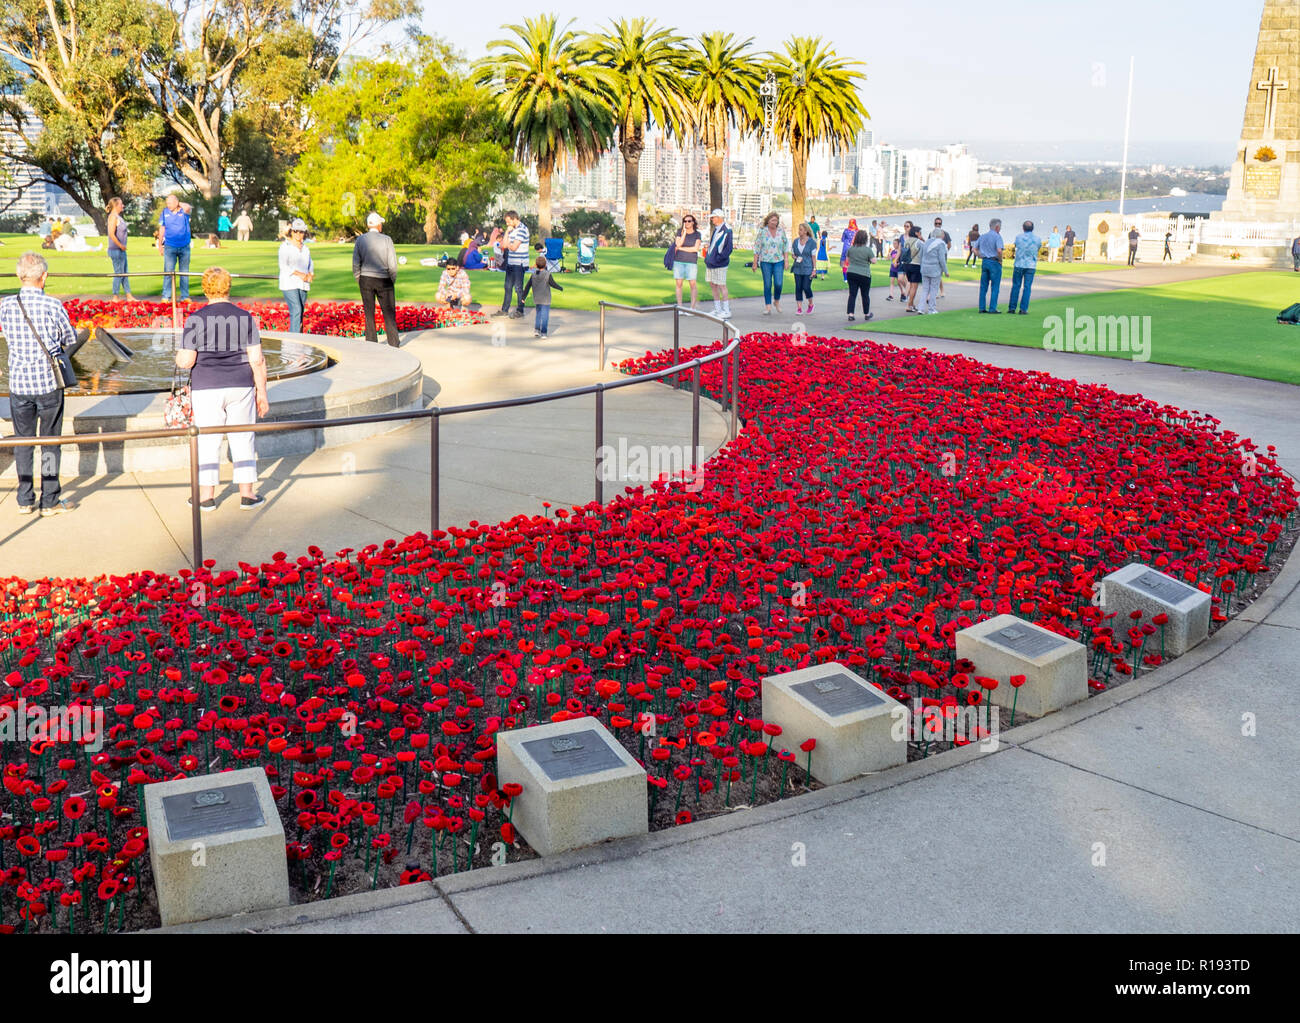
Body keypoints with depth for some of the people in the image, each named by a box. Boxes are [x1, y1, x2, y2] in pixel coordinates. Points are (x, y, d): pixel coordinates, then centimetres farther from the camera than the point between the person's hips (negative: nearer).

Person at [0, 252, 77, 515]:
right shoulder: (53, 305, -12)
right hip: (48, 381, -3)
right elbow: (70, 340, -2)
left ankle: (25, 501, 17)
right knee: (50, 442, 6)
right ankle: (50, 501, 11)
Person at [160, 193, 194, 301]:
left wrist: (179, 204, -8)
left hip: (184, 247, 0)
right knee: (168, 272, -4)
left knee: (184, 273, 7)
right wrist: (160, 245, 9)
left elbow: (188, 207, -28)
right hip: (170, 247, 0)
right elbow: (162, 229, 11)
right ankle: (165, 297, -2)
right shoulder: (165, 212, 4)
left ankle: (185, 296, 13)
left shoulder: (184, 211, -2)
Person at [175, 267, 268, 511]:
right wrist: (262, 393, 4)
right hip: (240, 387, 1)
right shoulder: (245, 318, -2)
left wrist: (179, 356, 14)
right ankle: (247, 495, 12)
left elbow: (185, 361, -10)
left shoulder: (195, 319, -7)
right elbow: (257, 360, -3)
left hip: (206, 388, -1)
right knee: (243, 439, 9)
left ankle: (207, 496, 14)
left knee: (208, 441, 7)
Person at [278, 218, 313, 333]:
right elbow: (283, 266, -10)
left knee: (301, 312, 4)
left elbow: (310, 265, 21)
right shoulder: (285, 246, -3)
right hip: (289, 283, -6)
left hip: (303, 285, 6)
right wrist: (300, 274, -17)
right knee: (296, 311, -17)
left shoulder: (305, 248, 16)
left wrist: (310, 274, -2)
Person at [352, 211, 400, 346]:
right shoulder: (386, 240, -6)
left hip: (365, 279, 2)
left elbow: (355, 264, 2)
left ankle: (371, 343, 10)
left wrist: (359, 281, 12)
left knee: (369, 313, 7)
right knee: (389, 312, 6)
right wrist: (393, 280, 6)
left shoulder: (360, 240, 1)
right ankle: (393, 342, 7)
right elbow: (392, 264, -7)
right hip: (383, 279, -2)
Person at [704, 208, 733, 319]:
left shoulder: (727, 230, -13)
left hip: (719, 264, -9)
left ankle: (727, 311, -1)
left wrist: (718, 259, -19)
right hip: (710, 263, 9)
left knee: (721, 286, -7)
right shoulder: (715, 229, 15)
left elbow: (729, 247, -18)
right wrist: (707, 256, 15)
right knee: (712, 285, 12)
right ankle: (717, 310, 20)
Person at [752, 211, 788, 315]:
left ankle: (777, 301, 18)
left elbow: (786, 245, 12)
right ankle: (768, 307, 6)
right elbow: (757, 247, 1)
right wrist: (755, 263, -2)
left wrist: (786, 260, 6)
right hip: (766, 261, -1)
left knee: (778, 283, -9)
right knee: (767, 285, -1)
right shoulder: (762, 231, -1)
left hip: (779, 261, 1)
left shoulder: (781, 231, 5)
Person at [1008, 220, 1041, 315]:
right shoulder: (1038, 239, -1)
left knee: (1016, 286, 7)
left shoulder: (1018, 237, -3)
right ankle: (1023, 309, -1)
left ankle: (1012, 308, 7)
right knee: (1027, 287, 2)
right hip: (1031, 266, 0)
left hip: (1019, 264, 0)